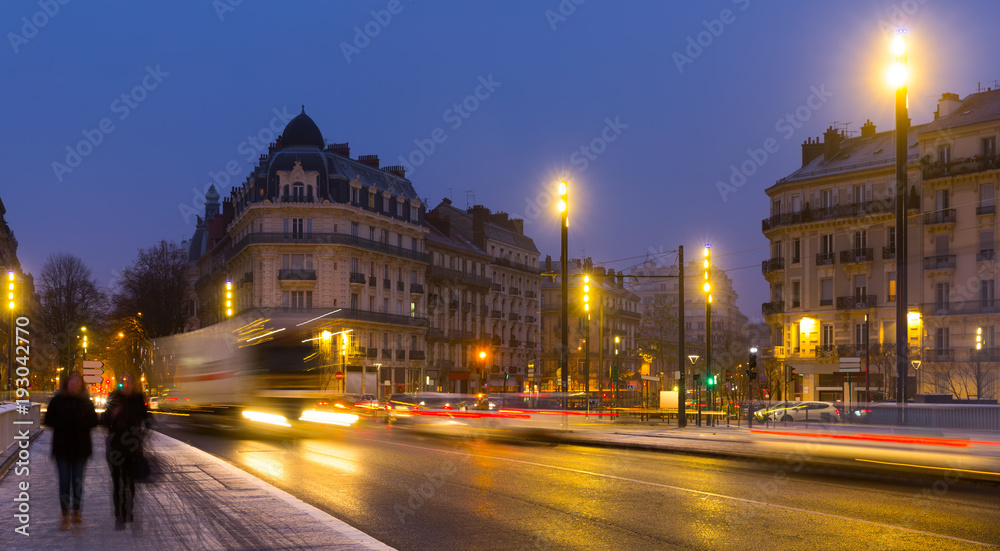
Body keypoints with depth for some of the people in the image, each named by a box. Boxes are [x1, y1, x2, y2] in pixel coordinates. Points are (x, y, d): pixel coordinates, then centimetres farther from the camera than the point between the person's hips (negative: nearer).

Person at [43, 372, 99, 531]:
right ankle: (66, 517, 3)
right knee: (64, 481, -2)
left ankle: (76, 511, 24)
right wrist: (62, 425, -16)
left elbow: (94, 422, 3)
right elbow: (48, 420, 0)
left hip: (81, 447, 1)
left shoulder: (86, 402, 5)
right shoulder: (57, 401, 1)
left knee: (78, 481, 8)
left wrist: (81, 423, -16)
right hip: (62, 447, -1)